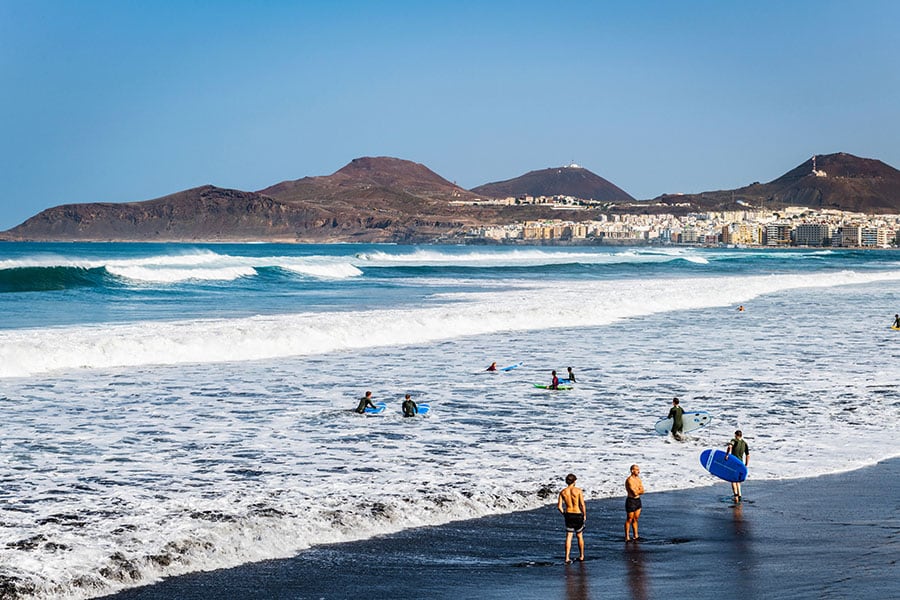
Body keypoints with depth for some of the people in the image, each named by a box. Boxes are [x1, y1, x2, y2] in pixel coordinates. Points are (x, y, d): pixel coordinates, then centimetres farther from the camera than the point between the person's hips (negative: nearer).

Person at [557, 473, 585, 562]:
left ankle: (567, 558, -1)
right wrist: (584, 515, 2)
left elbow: (559, 506, -3)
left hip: (568, 515, 2)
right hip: (578, 515, -2)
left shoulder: (563, 492, -1)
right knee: (580, 536, 14)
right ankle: (581, 556, 25)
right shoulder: (578, 490, -10)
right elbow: (582, 505, -12)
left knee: (568, 536, 6)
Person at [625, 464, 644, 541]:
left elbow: (642, 491, 3)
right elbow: (635, 493, -23)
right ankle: (627, 537, 6)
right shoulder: (629, 480, -18)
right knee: (629, 520, -1)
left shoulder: (638, 479, 9)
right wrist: (639, 490, -4)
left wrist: (637, 491, -15)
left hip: (638, 500, 8)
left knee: (635, 519, 13)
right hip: (631, 501, -8)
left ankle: (636, 536, 21)